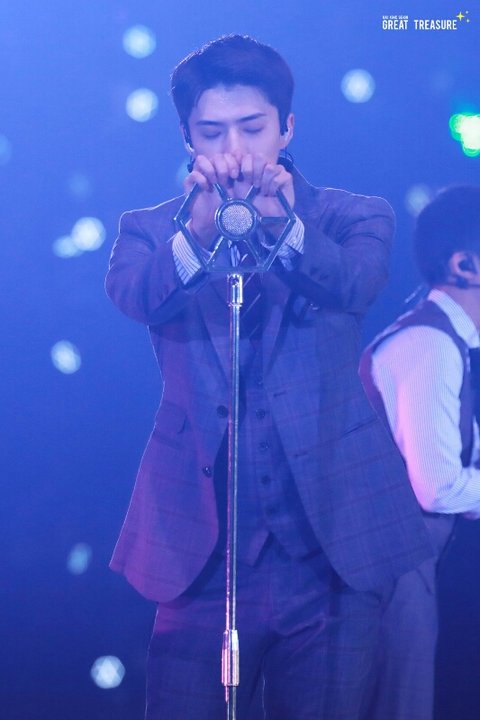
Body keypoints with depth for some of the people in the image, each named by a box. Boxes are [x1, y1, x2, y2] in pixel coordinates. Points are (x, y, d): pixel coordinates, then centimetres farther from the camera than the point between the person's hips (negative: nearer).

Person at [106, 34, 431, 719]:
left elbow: (357, 280, -15)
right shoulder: (151, 231, 9)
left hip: (330, 546, 0)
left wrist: (281, 228, -36)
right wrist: (198, 233, -35)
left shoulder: (351, 219, 7)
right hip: (203, 556, 0)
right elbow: (130, 292, -14)